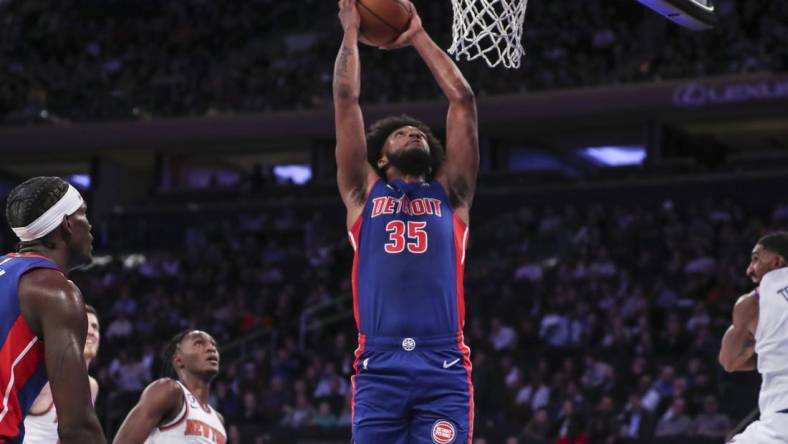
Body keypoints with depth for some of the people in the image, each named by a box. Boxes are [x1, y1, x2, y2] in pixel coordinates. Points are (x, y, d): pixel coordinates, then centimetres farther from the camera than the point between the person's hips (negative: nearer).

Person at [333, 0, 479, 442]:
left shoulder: (450, 195, 21)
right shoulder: (365, 194, 19)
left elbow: (463, 100, 20)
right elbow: (346, 98, 17)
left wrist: (419, 36, 27)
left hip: (444, 366, 1)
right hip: (380, 365, 0)